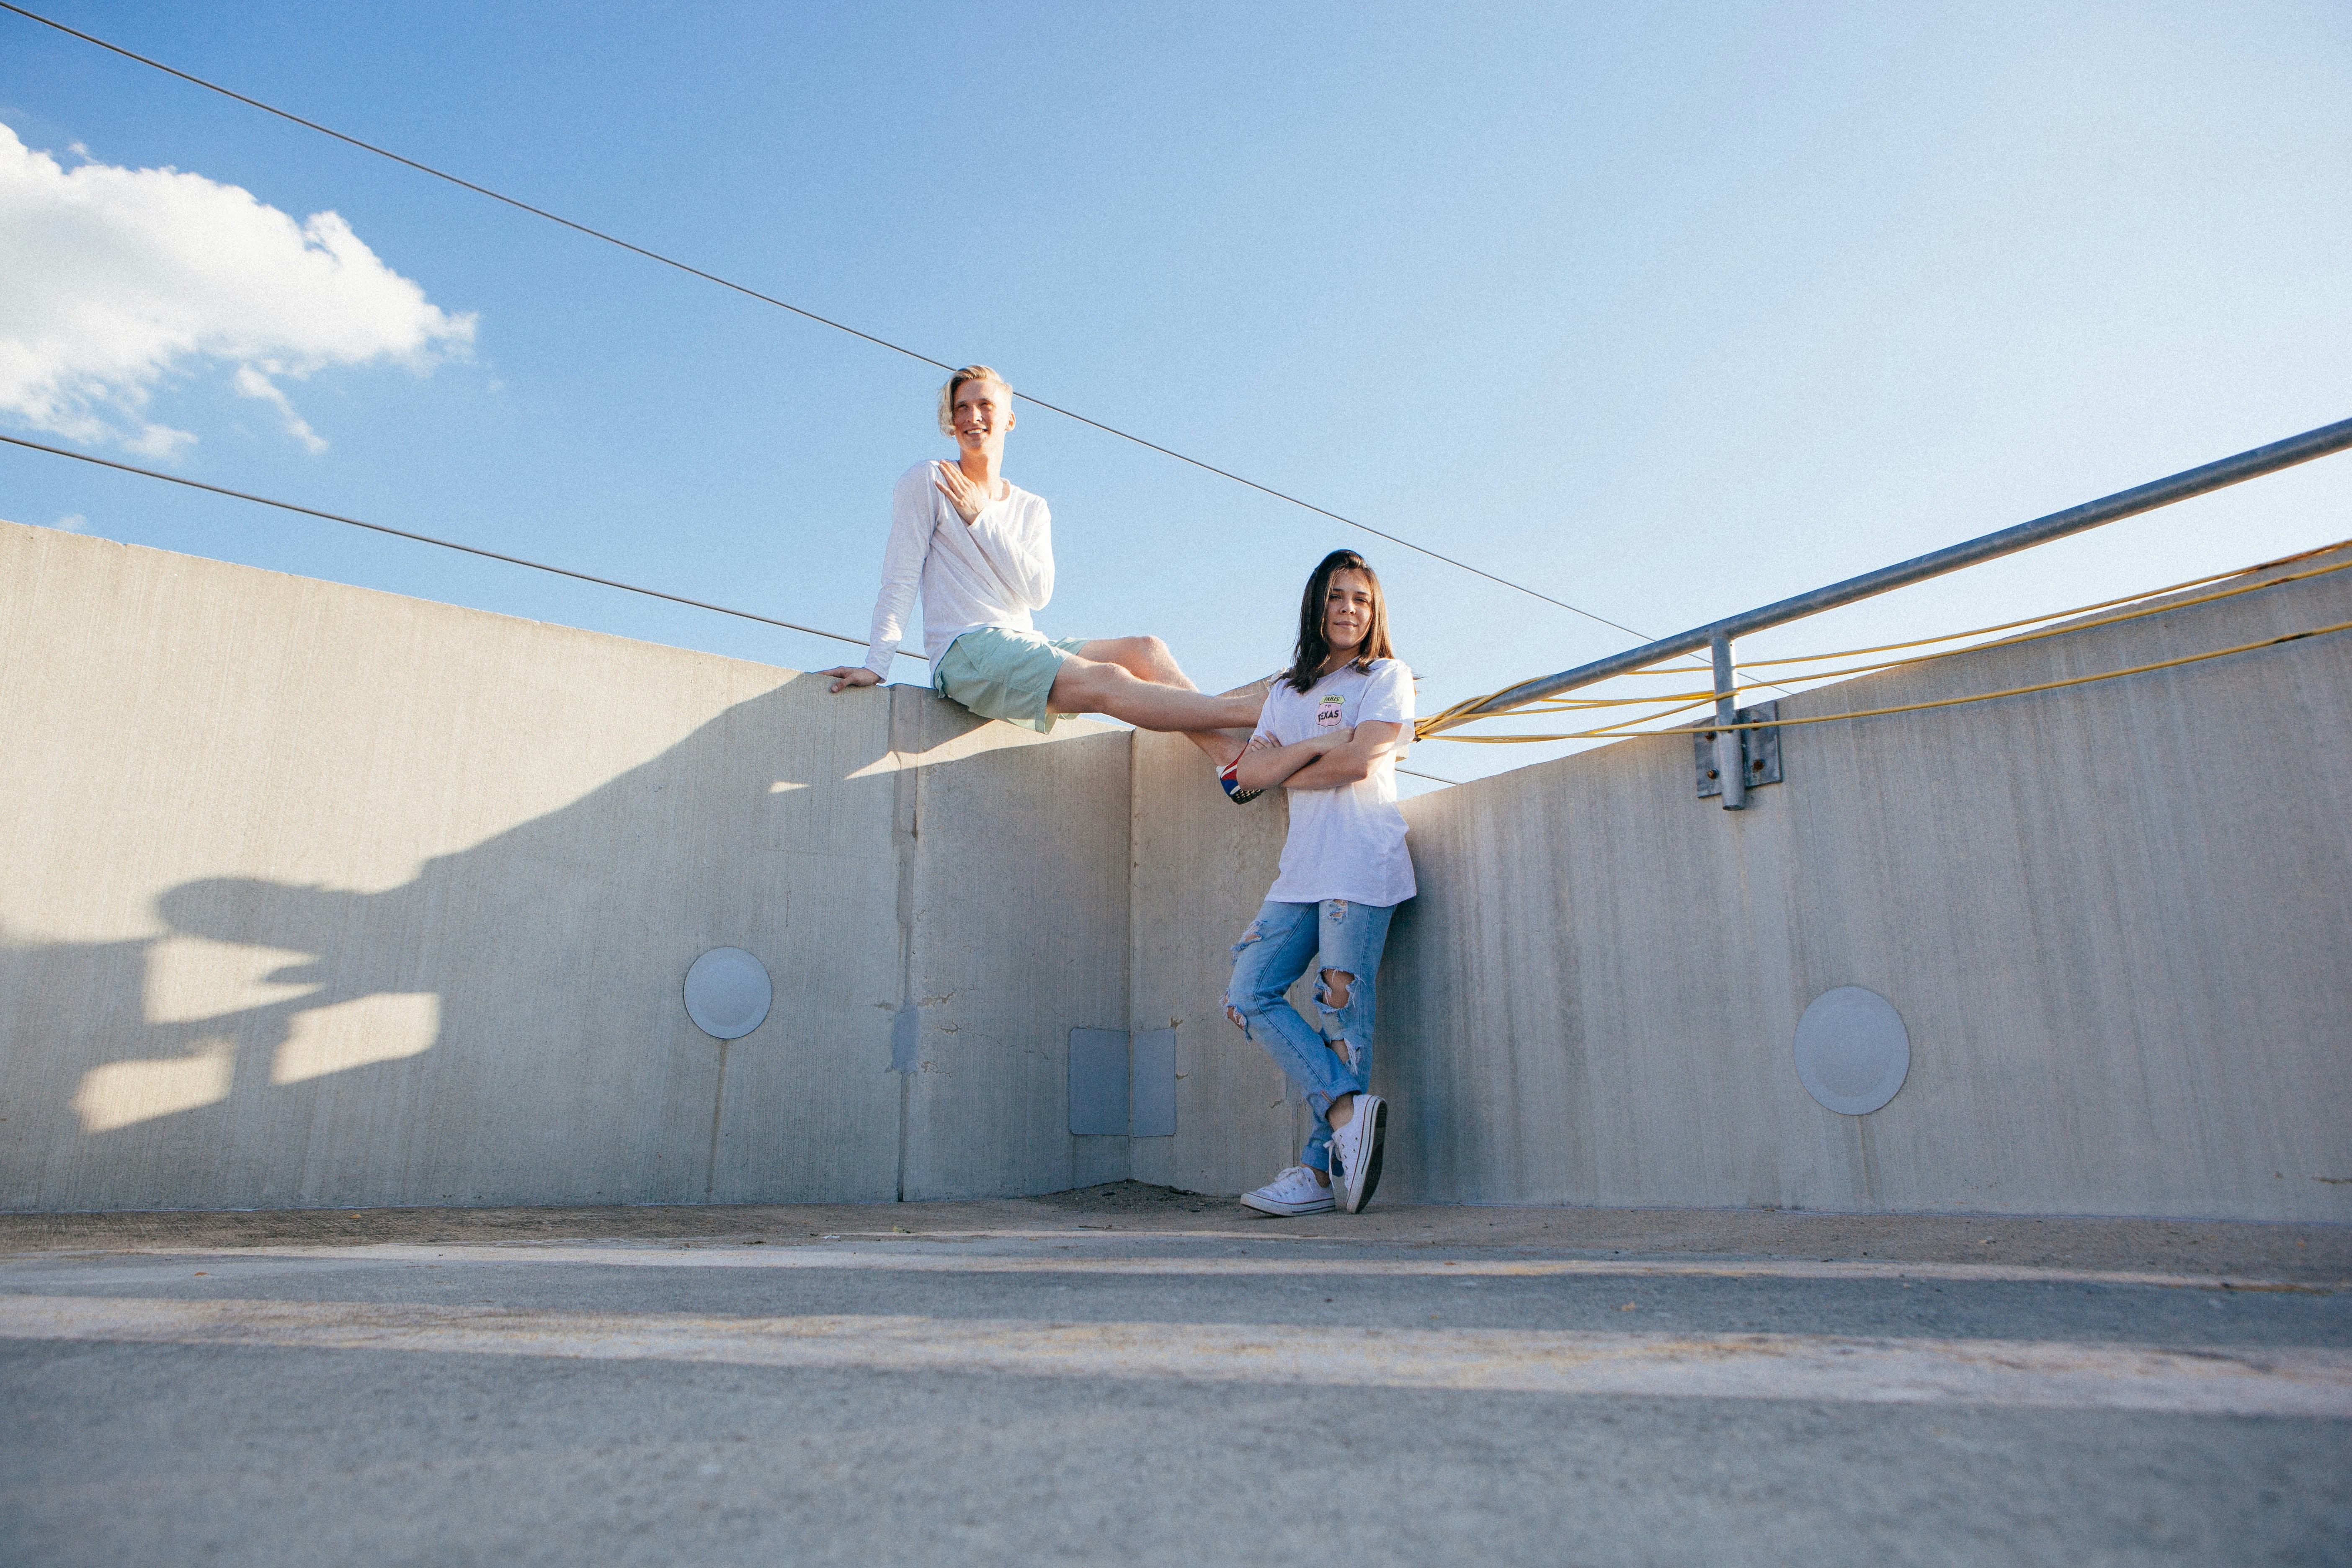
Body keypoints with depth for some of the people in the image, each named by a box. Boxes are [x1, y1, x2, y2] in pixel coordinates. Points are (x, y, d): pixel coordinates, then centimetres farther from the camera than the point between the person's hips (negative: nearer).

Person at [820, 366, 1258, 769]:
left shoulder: (1032, 509, 18)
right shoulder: (927, 484, 6)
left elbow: (1038, 593, 0)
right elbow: (900, 580, -2)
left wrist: (979, 518, -5)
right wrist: (875, 665, -13)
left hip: (1025, 646, 6)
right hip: (966, 651, -6)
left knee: (1146, 650, -16)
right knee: (1107, 681, -26)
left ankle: (1229, 753, -34)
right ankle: (1245, 711, -29)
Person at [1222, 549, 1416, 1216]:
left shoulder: (1387, 677, 7)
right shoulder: (1287, 692, 23)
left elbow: (1356, 763, -9)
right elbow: (1250, 771, 8)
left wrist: (1287, 772, 3)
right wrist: (1312, 746, -6)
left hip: (1361, 865, -6)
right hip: (1300, 870, 6)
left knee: (1343, 1006, -10)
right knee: (1249, 995, -5)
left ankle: (1323, 1168, -6)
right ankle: (1348, 1106, -7)